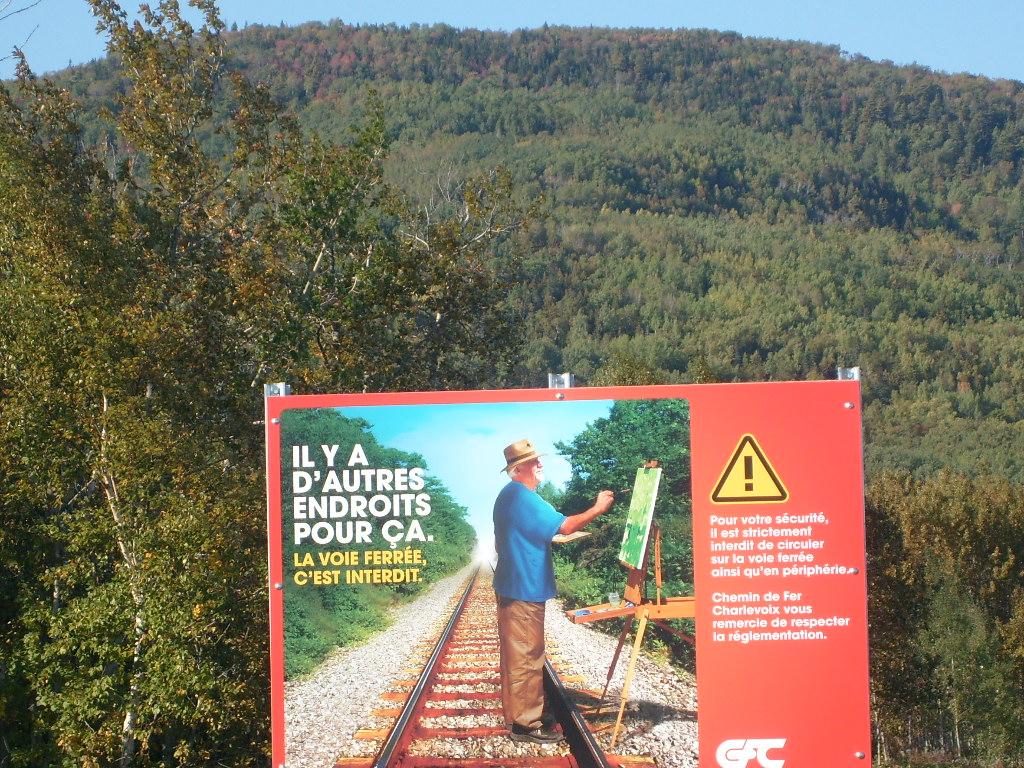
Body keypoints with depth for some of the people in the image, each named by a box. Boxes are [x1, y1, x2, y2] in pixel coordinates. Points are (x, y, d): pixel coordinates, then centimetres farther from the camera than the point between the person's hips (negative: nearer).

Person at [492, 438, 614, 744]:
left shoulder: (506, 496, 14)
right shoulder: (525, 499, -20)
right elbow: (565, 526, -23)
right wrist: (597, 509, -12)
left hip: (509, 587, 11)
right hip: (525, 590, -11)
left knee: (515, 653, 17)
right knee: (527, 656, -7)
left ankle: (516, 711, 25)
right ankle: (526, 723, -4)